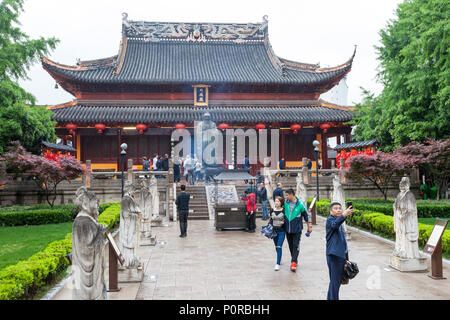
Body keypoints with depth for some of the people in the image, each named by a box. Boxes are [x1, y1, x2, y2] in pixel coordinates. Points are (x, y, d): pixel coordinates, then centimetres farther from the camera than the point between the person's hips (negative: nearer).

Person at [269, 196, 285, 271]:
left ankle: (278, 263, -7)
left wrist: (284, 222, -19)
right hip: (274, 231, 4)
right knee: (276, 247, 16)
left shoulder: (284, 211, -8)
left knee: (279, 247, -10)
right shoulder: (272, 210, 4)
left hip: (281, 231, -4)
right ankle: (279, 259, 37)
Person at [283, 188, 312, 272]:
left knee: (296, 245, -9)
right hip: (287, 229, 4)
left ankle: (293, 263, -10)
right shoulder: (285, 203, 0)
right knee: (291, 246, 12)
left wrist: (309, 227, 7)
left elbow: (306, 215, 1)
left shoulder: (300, 204, -10)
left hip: (297, 229, -4)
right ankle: (294, 260, 28)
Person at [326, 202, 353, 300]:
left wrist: (346, 255, 24)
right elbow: (334, 224, -34)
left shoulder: (340, 224, 18)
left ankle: (330, 298, 24)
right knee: (335, 280, -9)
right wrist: (344, 215, -52)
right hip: (334, 255, -9)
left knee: (338, 280, 14)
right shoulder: (329, 220, -9)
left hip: (342, 255, 9)